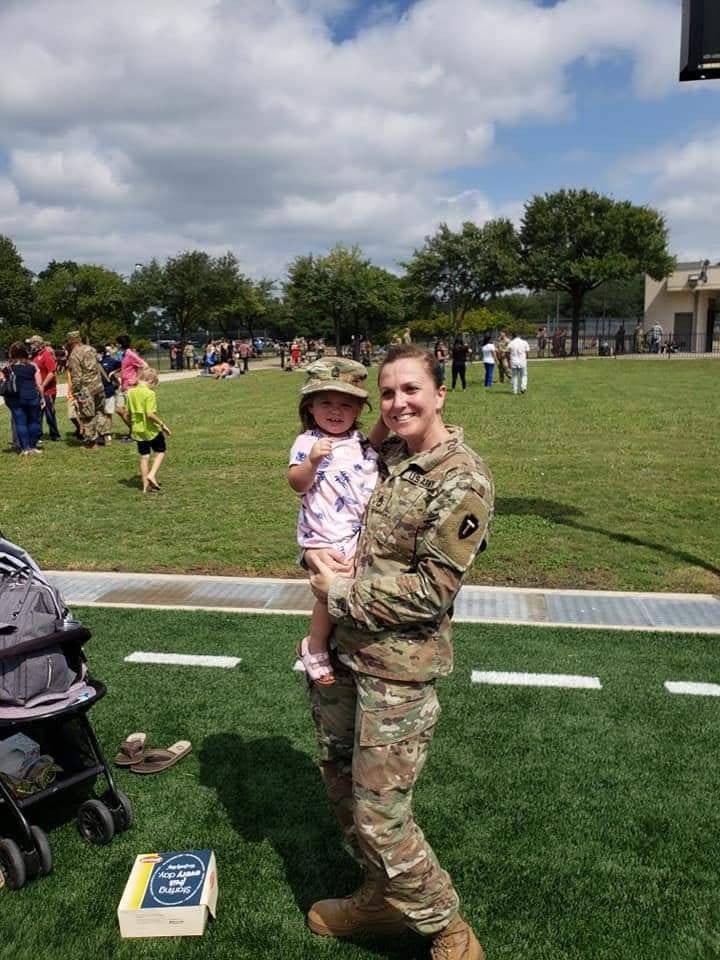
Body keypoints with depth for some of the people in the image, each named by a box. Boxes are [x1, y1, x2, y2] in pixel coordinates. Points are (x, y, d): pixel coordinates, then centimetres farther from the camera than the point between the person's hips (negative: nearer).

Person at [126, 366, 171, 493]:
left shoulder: (130, 392, 3)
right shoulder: (149, 393, -18)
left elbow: (128, 412, 8)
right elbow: (150, 414, -24)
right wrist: (163, 424, -14)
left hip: (137, 430, 6)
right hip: (151, 429, -6)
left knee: (144, 457, 13)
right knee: (160, 452, 14)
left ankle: (145, 486, 16)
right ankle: (152, 475, -4)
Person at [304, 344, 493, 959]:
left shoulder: (463, 481, -16)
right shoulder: (384, 456, 7)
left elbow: (431, 590, -20)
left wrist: (343, 593, -14)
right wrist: (321, 557, -4)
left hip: (398, 667, -8)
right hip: (343, 650, 8)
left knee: (379, 815, 0)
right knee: (339, 778, 21)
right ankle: (381, 900, 43)